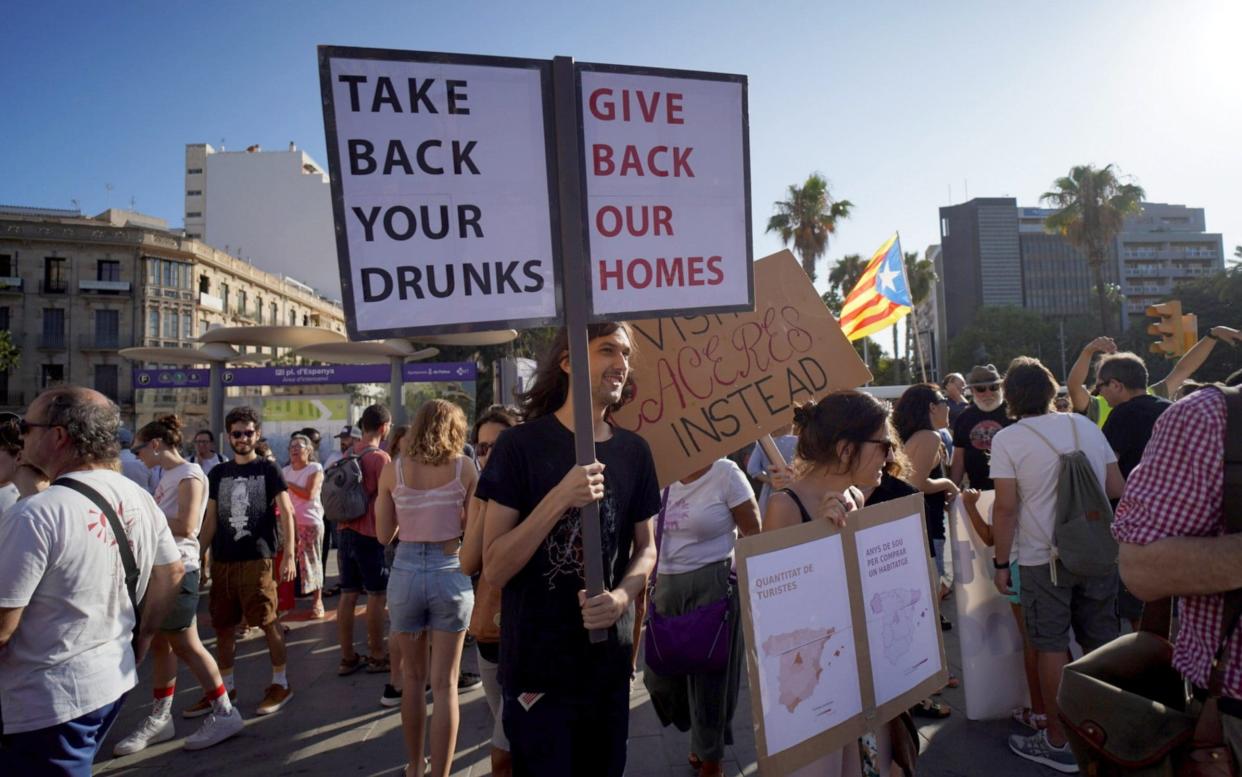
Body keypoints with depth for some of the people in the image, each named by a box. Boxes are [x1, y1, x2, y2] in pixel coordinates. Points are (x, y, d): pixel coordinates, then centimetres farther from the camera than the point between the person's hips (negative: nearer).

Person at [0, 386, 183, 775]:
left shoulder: (37, 514, -22)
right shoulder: (138, 498, 1)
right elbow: (171, 574, 11)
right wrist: (138, 643, 19)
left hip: (48, 701, -7)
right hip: (114, 680, 7)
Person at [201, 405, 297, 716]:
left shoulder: (268, 470, 0)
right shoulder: (218, 473, 12)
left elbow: (286, 513, -4)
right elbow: (211, 519, 15)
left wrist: (289, 555, -12)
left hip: (257, 559, -4)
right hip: (222, 561, 4)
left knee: (268, 622, -1)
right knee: (223, 626, 11)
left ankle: (281, 683, 12)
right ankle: (225, 686, 26)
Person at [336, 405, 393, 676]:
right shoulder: (380, 457, -14)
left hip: (345, 530, 7)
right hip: (369, 534, -7)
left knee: (348, 595, 10)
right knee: (376, 595, 4)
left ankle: (347, 657, 17)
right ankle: (377, 656, 13)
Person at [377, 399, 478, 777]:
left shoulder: (392, 469, 0)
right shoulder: (465, 467, -5)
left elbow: (384, 534, 4)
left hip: (405, 573, 2)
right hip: (451, 574, -2)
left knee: (412, 679, 19)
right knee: (445, 685, 6)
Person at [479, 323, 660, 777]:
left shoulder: (633, 451, 1)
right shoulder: (521, 445, -12)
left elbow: (646, 547, 9)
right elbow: (495, 568, -15)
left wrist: (622, 596, -12)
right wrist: (560, 499, -27)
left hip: (609, 658, 4)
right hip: (537, 663, -4)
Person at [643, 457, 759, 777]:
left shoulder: (726, 474, -10)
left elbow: (754, 535, -7)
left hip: (712, 585, -5)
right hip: (667, 585, 5)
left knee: (709, 673, 6)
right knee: (659, 673, 9)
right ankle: (701, 733, 38)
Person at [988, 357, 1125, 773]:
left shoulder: (1007, 439, -10)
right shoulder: (1087, 427, 4)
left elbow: (1006, 507, -13)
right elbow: (1117, 489, 8)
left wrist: (1001, 562, -4)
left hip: (1044, 559, -4)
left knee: (1053, 648, 6)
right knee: (1102, 645, 15)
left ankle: (1059, 743, 15)